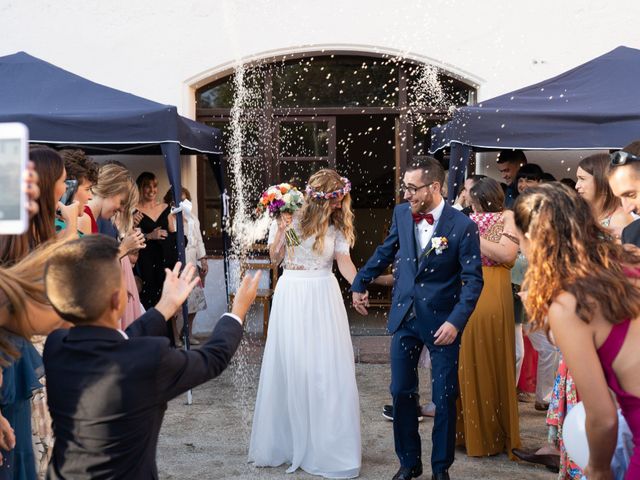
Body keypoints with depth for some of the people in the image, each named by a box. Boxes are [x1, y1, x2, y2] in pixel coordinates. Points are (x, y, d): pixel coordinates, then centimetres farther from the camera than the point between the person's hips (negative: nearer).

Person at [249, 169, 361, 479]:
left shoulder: (337, 223, 3)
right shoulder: (288, 215, 1)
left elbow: (344, 261, -7)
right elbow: (274, 258, 3)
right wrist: (281, 230, -13)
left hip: (324, 298, 0)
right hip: (292, 295, 0)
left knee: (328, 369, -2)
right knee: (289, 367, 4)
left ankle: (327, 447, 9)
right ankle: (286, 442, 19)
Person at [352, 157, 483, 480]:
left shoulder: (462, 226, -14)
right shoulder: (401, 213, -1)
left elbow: (473, 280, -11)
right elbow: (385, 252, 16)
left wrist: (456, 321, -20)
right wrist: (360, 283, 22)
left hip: (442, 320, -4)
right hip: (405, 316, 4)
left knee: (444, 398, 6)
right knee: (401, 393, 9)